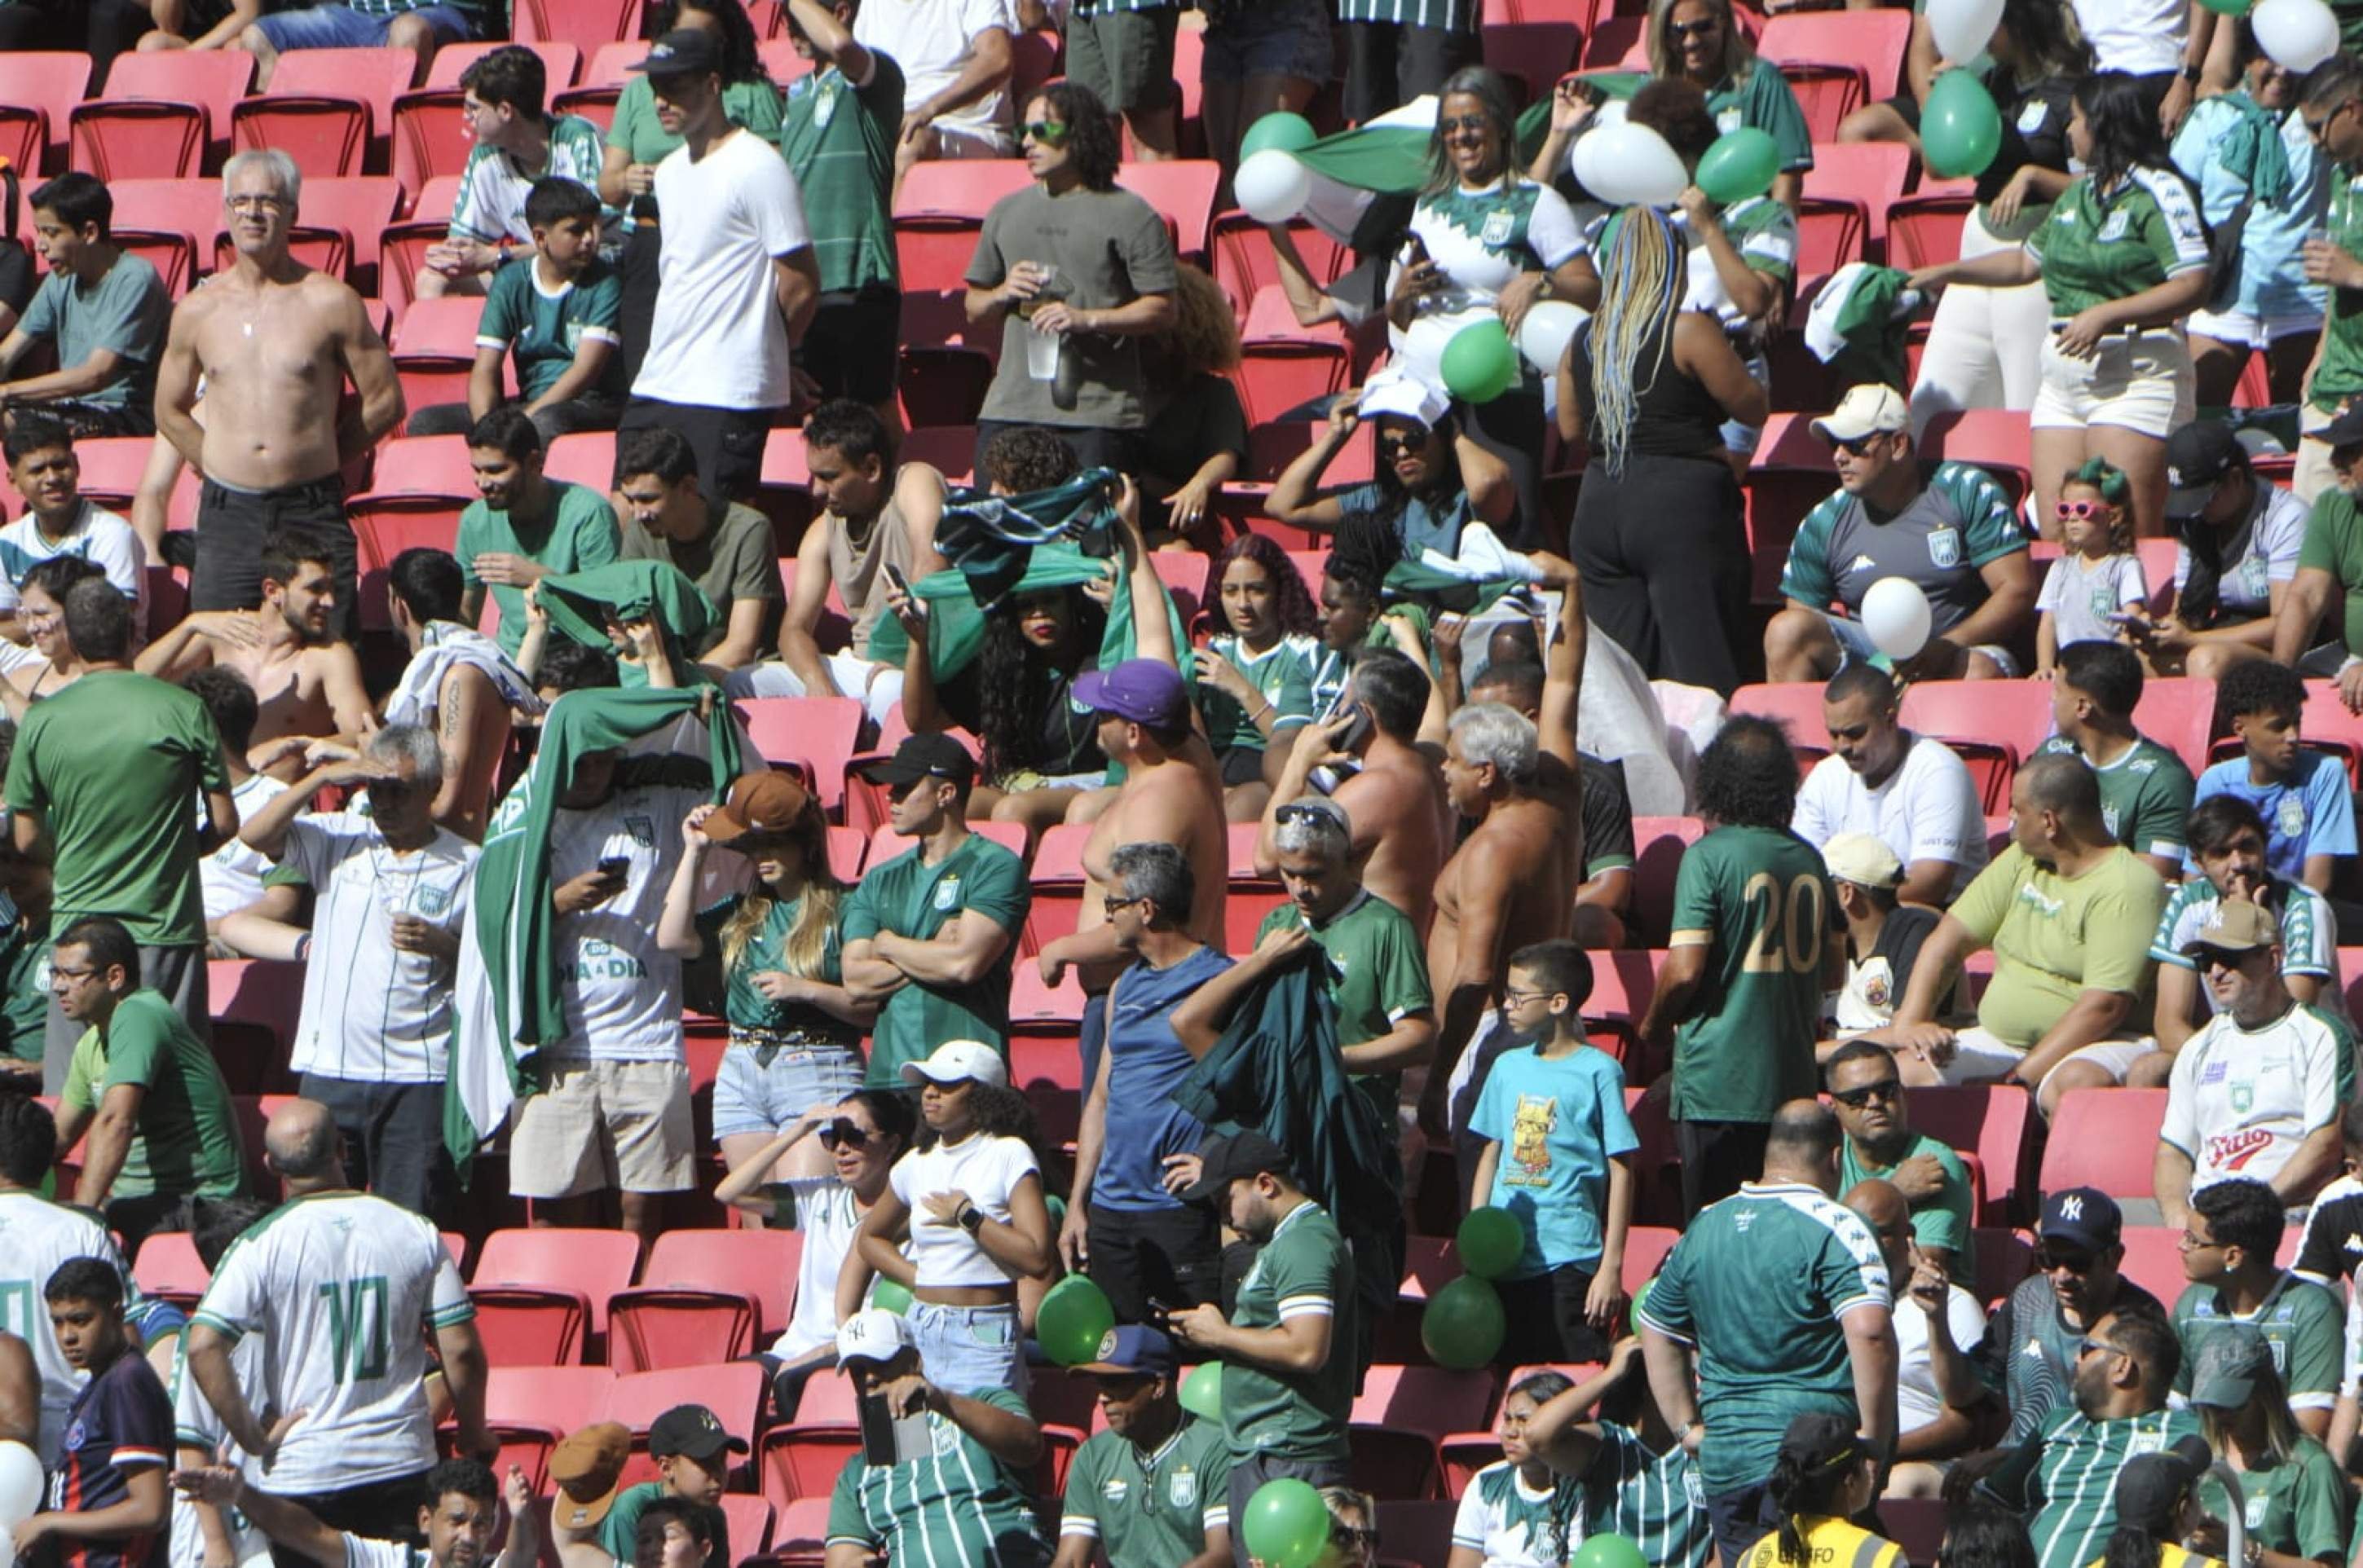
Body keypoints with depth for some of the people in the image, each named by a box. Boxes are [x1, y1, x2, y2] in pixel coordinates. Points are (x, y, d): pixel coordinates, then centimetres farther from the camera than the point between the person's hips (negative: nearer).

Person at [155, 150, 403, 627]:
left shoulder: (331, 303, 0)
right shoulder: (197, 311, 8)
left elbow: (385, 402, 6)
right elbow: (170, 411, 20)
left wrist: (318, 457, 6)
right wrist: (221, 466, 11)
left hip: (313, 516, -2)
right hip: (227, 516, 2)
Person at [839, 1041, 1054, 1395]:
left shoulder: (1008, 1156, -5)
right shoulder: (915, 1164, 12)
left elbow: (1038, 1259, -16)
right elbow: (869, 1238, 28)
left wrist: (966, 1216, -10)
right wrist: (915, 1276, 10)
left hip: (984, 1338, -5)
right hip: (921, 1329, 5)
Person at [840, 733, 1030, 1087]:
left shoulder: (995, 868, 0)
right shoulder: (880, 881, 18)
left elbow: (966, 964, -12)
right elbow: (856, 981, 7)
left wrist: (888, 945, 3)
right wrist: (932, 954, -6)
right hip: (887, 1071, 5)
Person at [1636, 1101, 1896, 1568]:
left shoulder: (1705, 1227, 13)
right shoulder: (1833, 1228, -10)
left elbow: (1656, 1331, 22)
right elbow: (1869, 1331, -22)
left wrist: (1686, 1426, 22)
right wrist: (1875, 1437, -15)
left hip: (1722, 1460, 6)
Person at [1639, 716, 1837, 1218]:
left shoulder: (1710, 856, -10)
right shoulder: (1808, 859, 7)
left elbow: (1685, 969, -15)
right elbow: (1831, 968, 16)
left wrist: (1654, 1024, 4)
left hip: (1719, 1081, -5)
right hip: (1793, 1079, 5)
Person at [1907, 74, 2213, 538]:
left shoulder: (2158, 192, -8)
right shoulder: (2077, 194, 18)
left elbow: (2193, 287, -16)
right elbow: (2028, 261, 33)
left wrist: (2104, 315, -20)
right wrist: (1946, 273, 30)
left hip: (2134, 375, -8)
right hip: (2063, 378, 8)